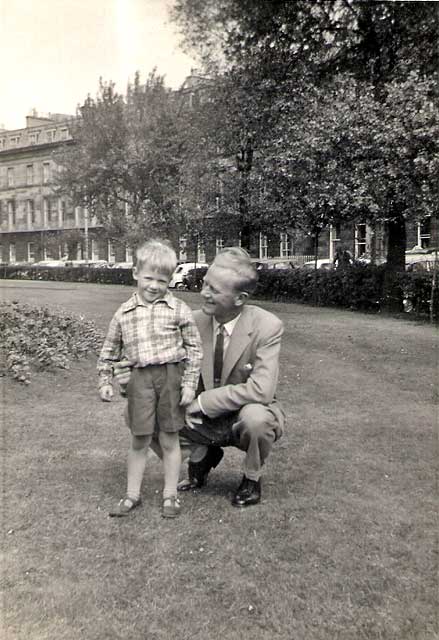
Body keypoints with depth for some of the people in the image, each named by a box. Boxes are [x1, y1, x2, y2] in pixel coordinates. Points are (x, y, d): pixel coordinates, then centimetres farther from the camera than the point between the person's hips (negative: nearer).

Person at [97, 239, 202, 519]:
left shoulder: (178, 310, -3)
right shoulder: (124, 313, 5)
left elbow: (194, 348, -2)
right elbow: (110, 350, 15)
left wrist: (190, 384, -6)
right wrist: (105, 381, 11)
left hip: (171, 376, -2)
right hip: (139, 378, 2)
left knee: (170, 440, 9)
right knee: (139, 440, 11)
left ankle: (170, 495, 25)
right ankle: (132, 494, 28)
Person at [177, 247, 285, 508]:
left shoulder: (267, 326, -23)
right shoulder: (195, 320, -10)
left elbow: (261, 390, -31)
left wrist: (204, 401, -29)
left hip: (247, 417, -3)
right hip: (206, 420, 4)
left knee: (255, 416, -38)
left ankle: (252, 479, -4)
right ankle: (202, 455, 15)